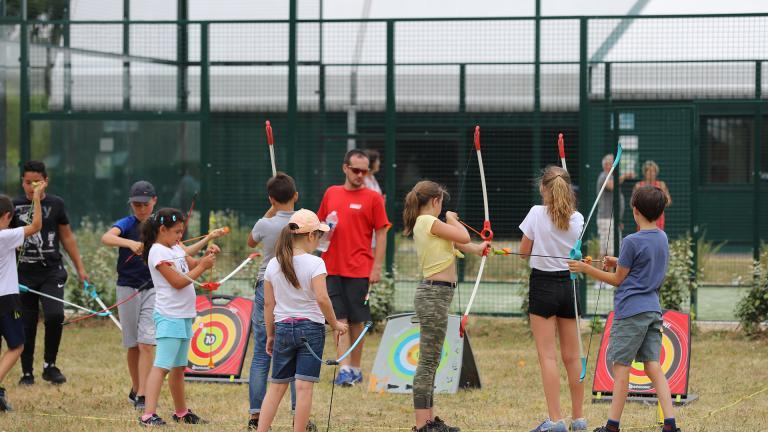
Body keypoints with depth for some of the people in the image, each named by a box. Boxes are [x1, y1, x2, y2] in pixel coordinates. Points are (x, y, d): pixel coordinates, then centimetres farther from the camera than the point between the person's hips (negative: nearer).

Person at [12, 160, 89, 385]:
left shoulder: (56, 204, 3)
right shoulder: (15, 206, 2)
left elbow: (67, 236, 12)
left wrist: (80, 267, 12)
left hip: (52, 271, -1)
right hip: (24, 273, 1)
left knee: (55, 315, -19)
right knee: (26, 324, 3)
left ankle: (50, 365, -2)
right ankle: (27, 373, 15)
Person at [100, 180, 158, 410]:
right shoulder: (127, 224, -6)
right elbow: (106, 238, -27)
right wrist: (130, 243, -44)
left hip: (153, 288, 0)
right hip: (128, 287, 0)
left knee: (147, 343, -10)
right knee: (133, 345, 9)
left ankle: (143, 396, -13)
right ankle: (135, 389, 28)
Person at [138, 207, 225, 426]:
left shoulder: (175, 248, 15)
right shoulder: (158, 252, -13)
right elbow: (177, 282, -18)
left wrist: (207, 255, -2)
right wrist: (202, 267, -14)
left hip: (184, 316, 9)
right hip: (169, 317, -9)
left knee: (179, 367, 18)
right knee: (161, 367, -15)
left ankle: (181, 412, 28)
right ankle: (148, 415, -21)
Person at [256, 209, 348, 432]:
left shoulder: (273, 265, 3)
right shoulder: (314, 263, -11)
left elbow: (268, 304, 7)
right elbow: (322, 299, -17)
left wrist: (270, 335, 15)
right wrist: (335, 324, -3)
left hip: (283, 328, 4)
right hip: (311, 328, -4)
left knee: (277, 385, 12)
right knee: (304, 386, -2)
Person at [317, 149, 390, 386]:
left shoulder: (373, 198, -1)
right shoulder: (331, 193, 10)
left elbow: (381, 234, -2)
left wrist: (377, 267, -8)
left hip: (359, 269, -3)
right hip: (332, 267, 3)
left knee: (356, 320, 3)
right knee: (339, 318, -2)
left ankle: (355, 368, 12)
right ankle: (344, 369, -4)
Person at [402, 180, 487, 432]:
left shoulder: (424, 223, 15)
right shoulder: (429, 222, -13)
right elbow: (463, 237, -11)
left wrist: (477, 249, 34)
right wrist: (452, 219, 6)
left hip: (434, 295, 10)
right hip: (435, 295, -10)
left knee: (430, 362, 13)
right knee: (428, 362, -9)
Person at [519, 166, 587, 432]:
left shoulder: (537, 214, -11)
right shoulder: (577, 219, 0)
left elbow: (524, 252, -4)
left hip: (543, 284, -4)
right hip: (569, 284, 4)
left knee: (548, 356, -4)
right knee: (572, 356, 10)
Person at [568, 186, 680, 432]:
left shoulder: (632, 242, -12)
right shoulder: (662, 239, 10)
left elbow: (618, 280, -5)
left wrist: (585, 269, 1)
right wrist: (619, 263, 21)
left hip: (631, 311, -7)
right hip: (653, 309, 7)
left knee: (621, 367, 0)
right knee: (653, 366, 5)